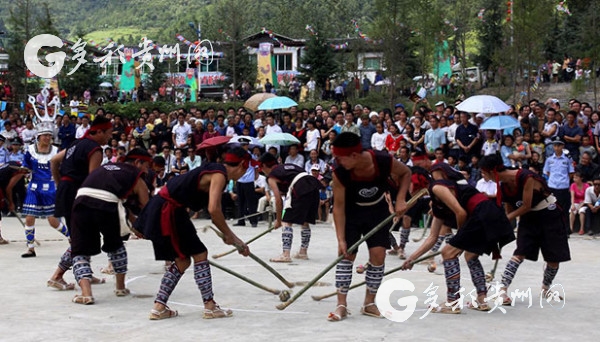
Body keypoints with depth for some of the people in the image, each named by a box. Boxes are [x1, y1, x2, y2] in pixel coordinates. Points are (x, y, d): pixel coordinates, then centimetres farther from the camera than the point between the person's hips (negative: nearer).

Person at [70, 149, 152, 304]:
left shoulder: (106, 166, 34)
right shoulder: (137, 177, 20)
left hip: (81, 202, 3)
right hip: (107, 205, -2)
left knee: (80, 252, 10)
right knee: (115, 246, 26)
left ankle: (86, 293, -10)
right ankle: (120, 287, 36)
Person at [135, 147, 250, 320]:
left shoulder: (214, 170, 16)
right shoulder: (219, 175, -13)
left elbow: (214, 209, 22)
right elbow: (213, 210, -26)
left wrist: (229, 235, 22)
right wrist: (228, 234, -14)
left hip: (161, 211, 10)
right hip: (167, 213, -10)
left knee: (182, 261, 15)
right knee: (200, 254, -1)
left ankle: (159, 307, 16)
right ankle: (210, 307, 4)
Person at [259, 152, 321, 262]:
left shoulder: (271, 177, 12)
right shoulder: (287, 167, 32)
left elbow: (278, 200, 6)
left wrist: (278, 220, 13)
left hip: (300, 189, -7)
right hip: (314, 185, 7)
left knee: (286, 222, -2)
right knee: (305, 222, 21)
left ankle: (285, 254, -12)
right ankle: (303, 252, 28)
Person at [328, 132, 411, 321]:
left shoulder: (384, 161, -30)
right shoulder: (340, 173, -29)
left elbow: (406, 173, -7)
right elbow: (339, 207, -21)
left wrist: (400, 199, -17)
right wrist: (341, 239, -24)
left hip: (378, 211, 1)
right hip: (351, 212, -1)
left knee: (378, 254, -6)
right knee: (346, 254, -7)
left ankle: (369, 304, 8)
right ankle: (341, 305, 0)